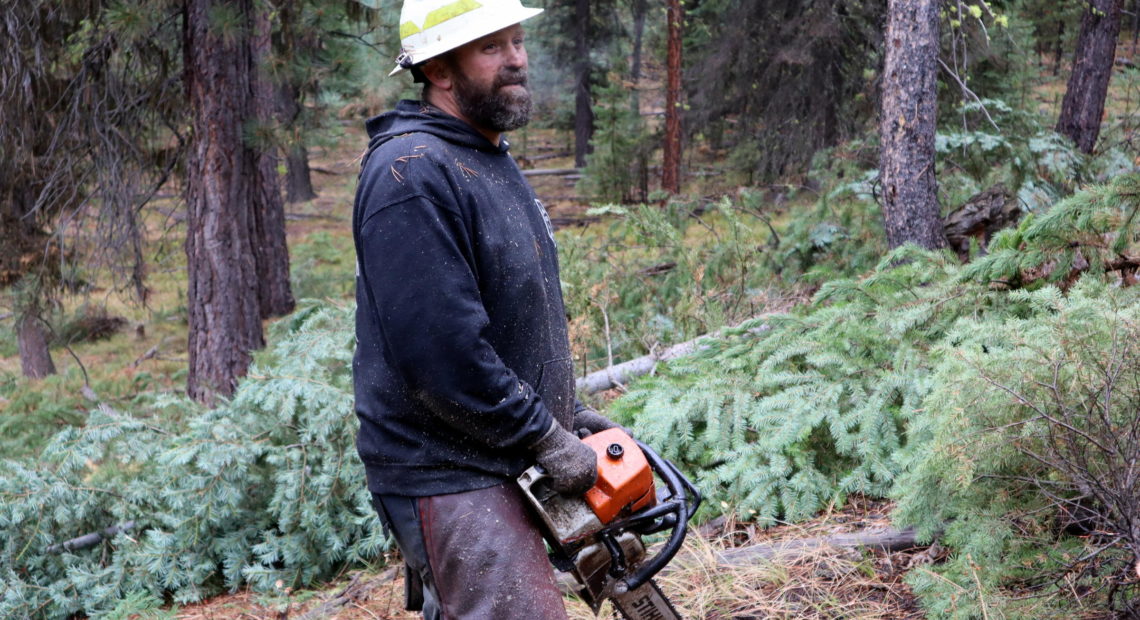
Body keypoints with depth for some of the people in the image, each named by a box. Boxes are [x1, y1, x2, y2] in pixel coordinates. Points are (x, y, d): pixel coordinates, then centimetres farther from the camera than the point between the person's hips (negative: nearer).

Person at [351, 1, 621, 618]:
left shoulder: (490, 160, 13)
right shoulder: (413, 176, -21)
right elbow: (443, 353, -26)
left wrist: (564, 409, 13)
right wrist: (546, 437, -17)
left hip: (496, 467, 10)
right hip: (448, 480, -10)